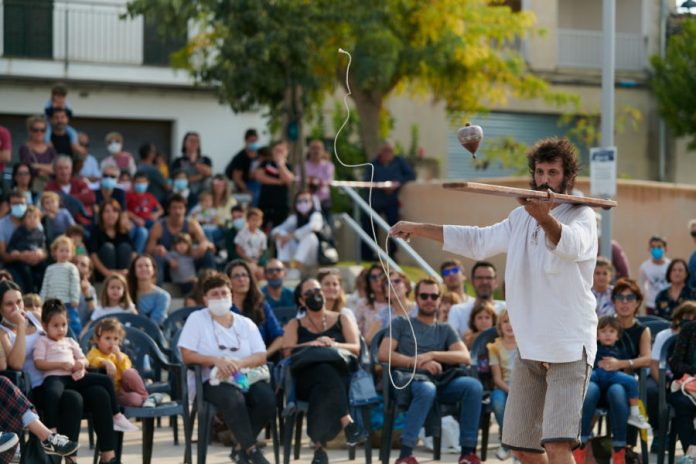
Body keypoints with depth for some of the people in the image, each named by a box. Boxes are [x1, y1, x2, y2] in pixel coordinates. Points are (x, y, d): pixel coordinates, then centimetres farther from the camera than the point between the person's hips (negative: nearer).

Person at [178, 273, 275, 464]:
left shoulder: (245, 323, 16)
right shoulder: (197, 319, 8)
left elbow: (261, 356, 4)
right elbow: (186, 355, -3)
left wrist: (238, 363, -17)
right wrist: (216, 360, -18)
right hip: (213, 381, -4)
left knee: (267, 396, -29)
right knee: (233, 398, -38)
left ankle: (242, 447, -12)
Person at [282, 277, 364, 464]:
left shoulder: (342, 320, 22)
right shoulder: (295, 325, 22)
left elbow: (356, 348, 6)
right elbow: (288, 351, 3)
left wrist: (334, 345, -14)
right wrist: (312, 344, -14)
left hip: (339, 377, 1)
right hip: (306, 381, 0)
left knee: (324, 391, -39)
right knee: (325, 371, -39)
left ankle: (319, 444, -39)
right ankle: (346, 421, -42)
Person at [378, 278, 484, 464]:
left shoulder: (445, 330, 26)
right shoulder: (401, 324, 20)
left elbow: (465, 357, 9)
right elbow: (383, 354, 4)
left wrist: (433, 355, -7)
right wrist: (418, 362, -8)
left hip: (440, 382, 3)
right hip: (409, 379, -3)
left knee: (474, 386, -27)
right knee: (427, 389, -41)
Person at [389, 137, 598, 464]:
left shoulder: (581, 217, -9)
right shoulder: (521, 219, 14)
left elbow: (572, 244, -33)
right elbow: (478, 241, 27)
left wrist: (545, 218, -54)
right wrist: (419, 229, 24)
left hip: (569, 350, -8)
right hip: (529, 349, 8)